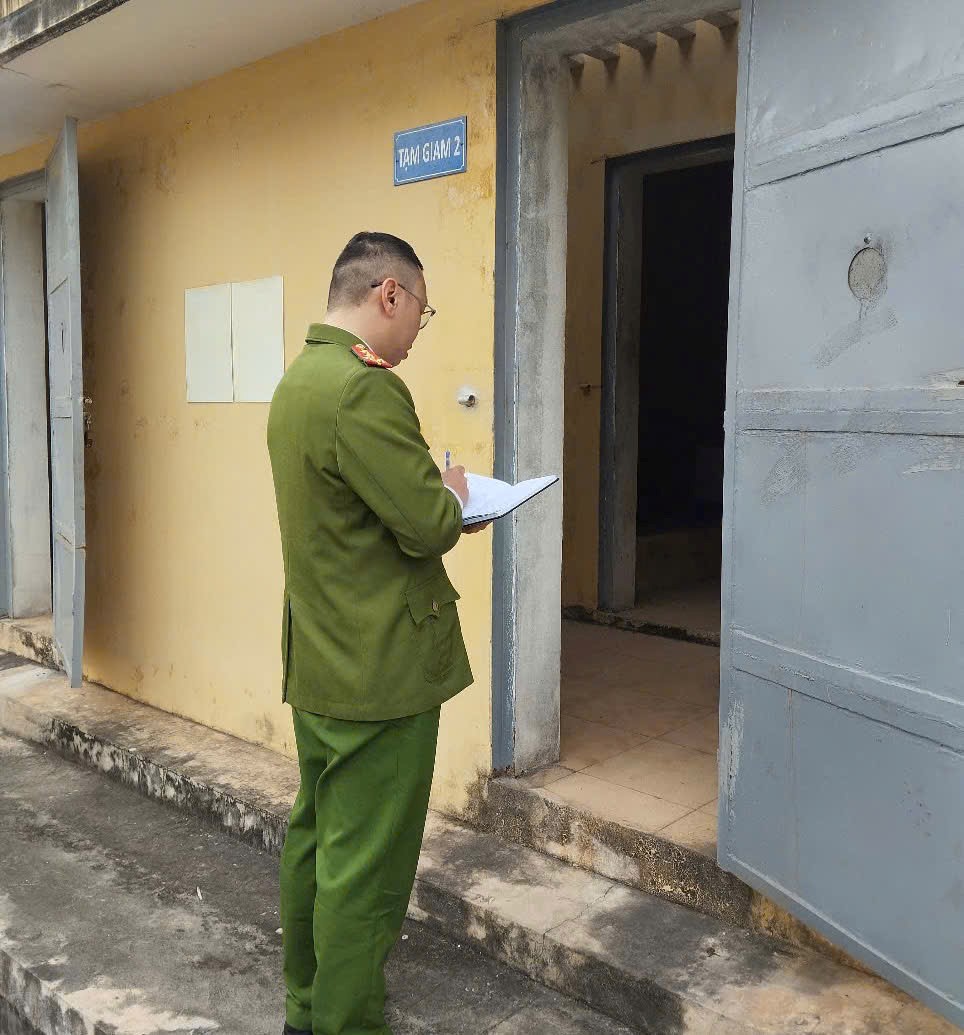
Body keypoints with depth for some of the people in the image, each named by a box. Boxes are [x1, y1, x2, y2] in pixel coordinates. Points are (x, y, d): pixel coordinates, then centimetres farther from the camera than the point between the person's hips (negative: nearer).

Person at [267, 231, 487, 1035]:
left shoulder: (299, 379, 11)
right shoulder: (365, 389, -21)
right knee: (366, 869, 2)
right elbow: (429, 526, -22)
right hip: (381, 671, -10)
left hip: (318, 663, 11)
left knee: (316, 837, 20)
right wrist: (453, 495, -1)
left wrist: (437, 503, 11)